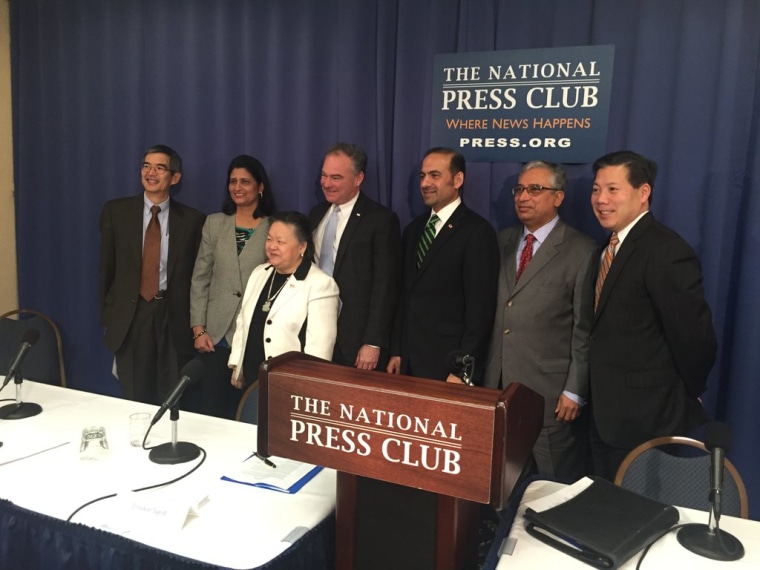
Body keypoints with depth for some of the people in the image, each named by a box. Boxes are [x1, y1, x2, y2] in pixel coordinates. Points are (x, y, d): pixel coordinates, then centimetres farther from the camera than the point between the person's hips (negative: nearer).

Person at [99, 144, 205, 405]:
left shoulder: (192, 219, -1)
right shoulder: (116, 211, 2)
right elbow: (107, 268, 5)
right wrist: (107, 315, 5)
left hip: (174, 316, -1)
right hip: (130, 314, 1)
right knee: (133, 399, 12)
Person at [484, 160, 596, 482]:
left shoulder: (581, 251, -8)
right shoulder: (503, 242, 10)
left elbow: (585, 329, -9)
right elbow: (495, 313, 11)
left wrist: (575, 391, -11)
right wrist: (487, 376, 9)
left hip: (550, 393, -5)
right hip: (498, 385, 5)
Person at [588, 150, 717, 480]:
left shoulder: (666, 252, -21)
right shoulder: (610, 249, 9)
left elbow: (695, 337, -20)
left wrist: (684, 397, -5)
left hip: (646, 419, -8)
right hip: (606, 416, 8)